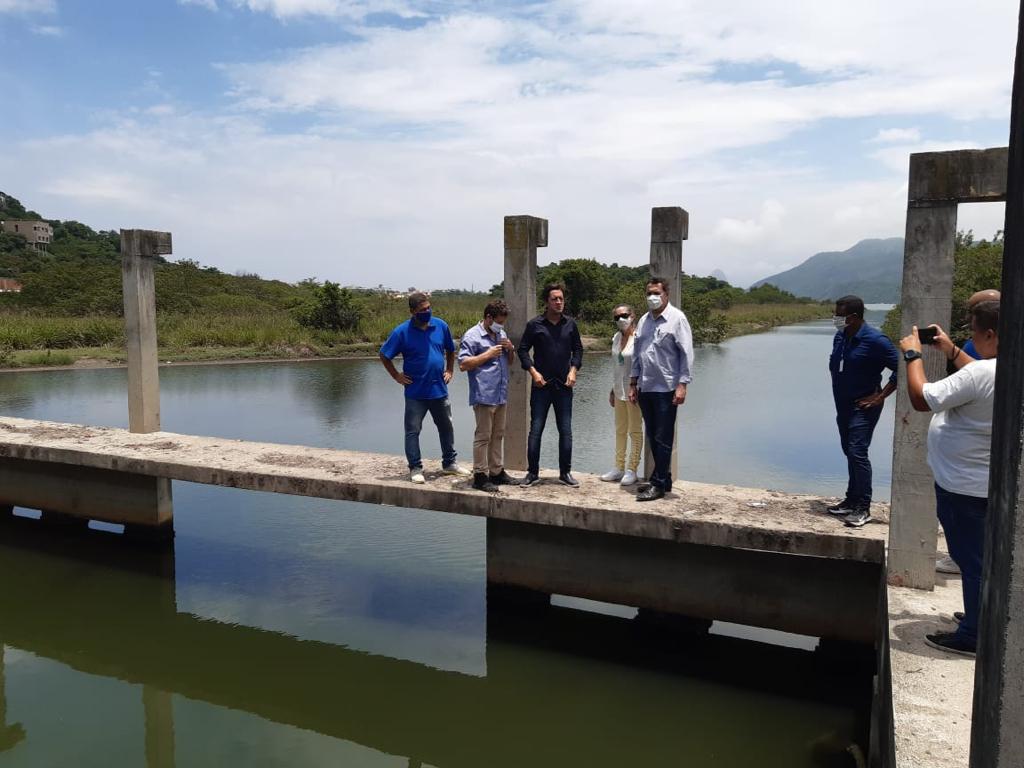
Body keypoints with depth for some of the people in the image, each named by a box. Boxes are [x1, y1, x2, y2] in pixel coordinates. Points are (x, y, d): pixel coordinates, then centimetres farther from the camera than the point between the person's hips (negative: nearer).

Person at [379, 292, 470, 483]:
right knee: (412, 431, 1)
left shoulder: (441, 326, 0)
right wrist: (397, 376, -5)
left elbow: (450, 350, 17)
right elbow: (384, 356, -2)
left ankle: (449, 463, 29)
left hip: (439, 390, 4)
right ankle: (415, 468, 12)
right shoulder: (402, 332, -10)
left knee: (446, 428, 14)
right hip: (415, 392, -4)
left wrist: (449, 371, 8)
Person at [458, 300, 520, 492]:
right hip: (483, 395, -8)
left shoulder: (501, 334, 17)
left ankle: (497, 471, 23)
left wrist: (510, 349, 3)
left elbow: (510, 361, 25)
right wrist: (488, 354, -16)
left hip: (501, 395, 8)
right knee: (483, 437, -4)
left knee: (498, 435, 14)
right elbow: (463, 364, -14)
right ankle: (480, 476, 2)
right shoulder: (472, 336, -8)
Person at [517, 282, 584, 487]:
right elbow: (523, 350, 1)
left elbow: (578, 349, 13)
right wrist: (533, 372, -9)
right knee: (535, 429, 0)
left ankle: (565, 473, 15)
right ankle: (533, 473, 10)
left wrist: (573, 370, 0)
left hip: (564, 385, 2)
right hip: (541, 385, -2)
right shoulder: (535, 324, -2)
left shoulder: (570, 324, 6)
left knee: (566, 430, 5)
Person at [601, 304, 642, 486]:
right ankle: (619, 467, 21)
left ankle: (632, 469, 9)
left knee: (635, 431, 2)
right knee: (620, 430, 13)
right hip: (620, 391, 8)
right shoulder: (617, 338, 10)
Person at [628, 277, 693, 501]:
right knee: (653, 437, 12)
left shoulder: (677, 318, -6)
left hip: (666, 389, -7)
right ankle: (663, 479, 23)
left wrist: (682, 385, -16)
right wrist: (633, 384, 14)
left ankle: (658, 484, 5)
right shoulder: (644, 320, 13)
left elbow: (686, 354, -9)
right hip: (645, 388, 7)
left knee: (663, 439, -2)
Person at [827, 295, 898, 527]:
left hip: (864, 407, -8)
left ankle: (863, 508, -6)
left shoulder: (875, 340, -17)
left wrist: (880, 397, -16)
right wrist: (837, 391, 12)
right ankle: (852, 500, 25)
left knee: (857, 452, -12)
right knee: (850, 452, 14)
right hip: (843, 406, 8)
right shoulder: (840, 337, 5)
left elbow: (900, 368, -17)